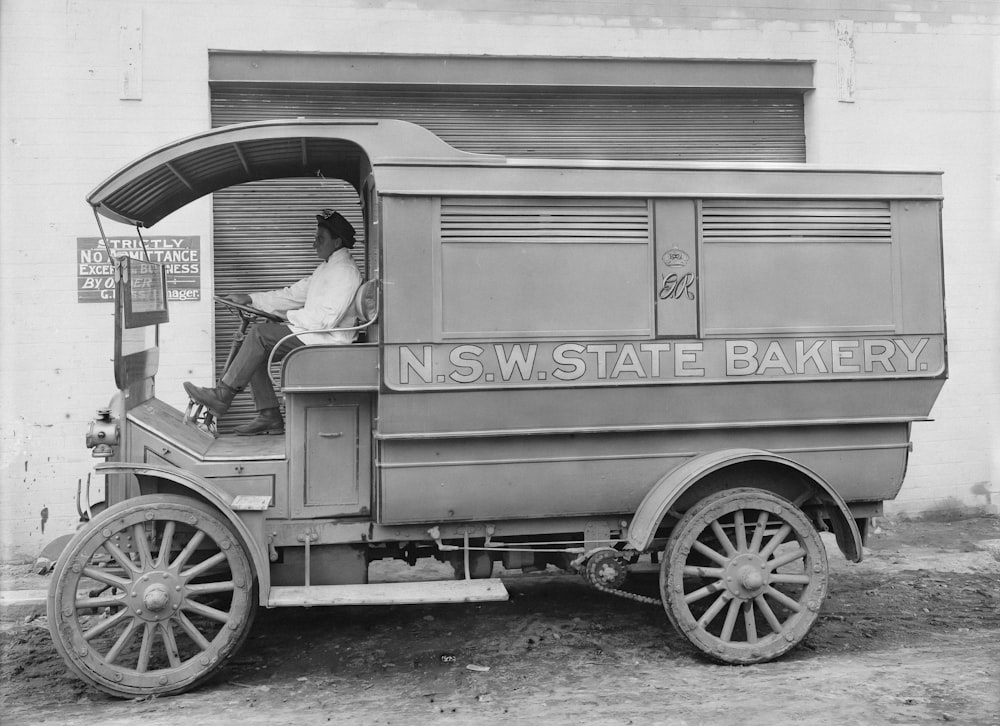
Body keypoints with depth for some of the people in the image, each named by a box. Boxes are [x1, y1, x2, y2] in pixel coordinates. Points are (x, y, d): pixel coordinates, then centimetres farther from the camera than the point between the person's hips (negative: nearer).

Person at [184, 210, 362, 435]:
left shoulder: (345, 272, -14)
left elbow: (325, 319, -23)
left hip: (327, 340, -10)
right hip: (312, 334, 10)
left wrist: (289, 316, -11)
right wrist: (250, 299, 11)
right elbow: (293, 294, 18)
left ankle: (223, 395, -12)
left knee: (260, 334, -19)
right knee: (257, 350, -1)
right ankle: (270, 416, -1)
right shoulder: (327, 267, 20)